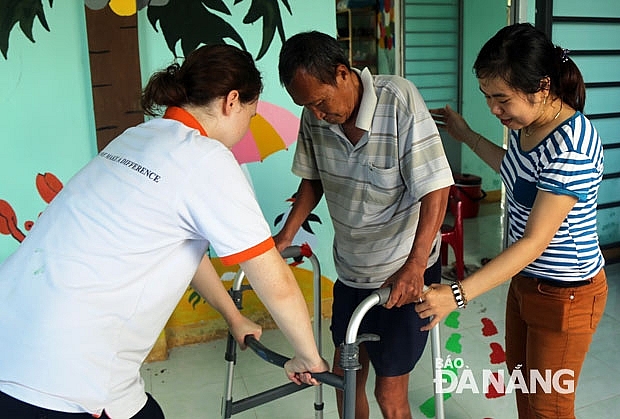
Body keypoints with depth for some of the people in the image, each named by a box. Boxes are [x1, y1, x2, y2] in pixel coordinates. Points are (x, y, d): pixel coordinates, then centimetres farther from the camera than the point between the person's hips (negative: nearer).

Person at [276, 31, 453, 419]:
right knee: (345, 375, 18)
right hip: (350, 270, 5)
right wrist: (286, 236, 0)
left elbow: (436, 189, -24)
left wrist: (415, 265, -30)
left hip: (405, 275, -5)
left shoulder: (400, 101, -22)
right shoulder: (315, 116, -7)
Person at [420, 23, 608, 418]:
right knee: (521, 378, 26)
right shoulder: (526, 123, -4)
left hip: (565, 295, -8)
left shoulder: (571, 147, -31)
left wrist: (458, 294, -35)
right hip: (526, 278, 9)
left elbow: (536, 241, -31)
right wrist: (467, 135, 13)